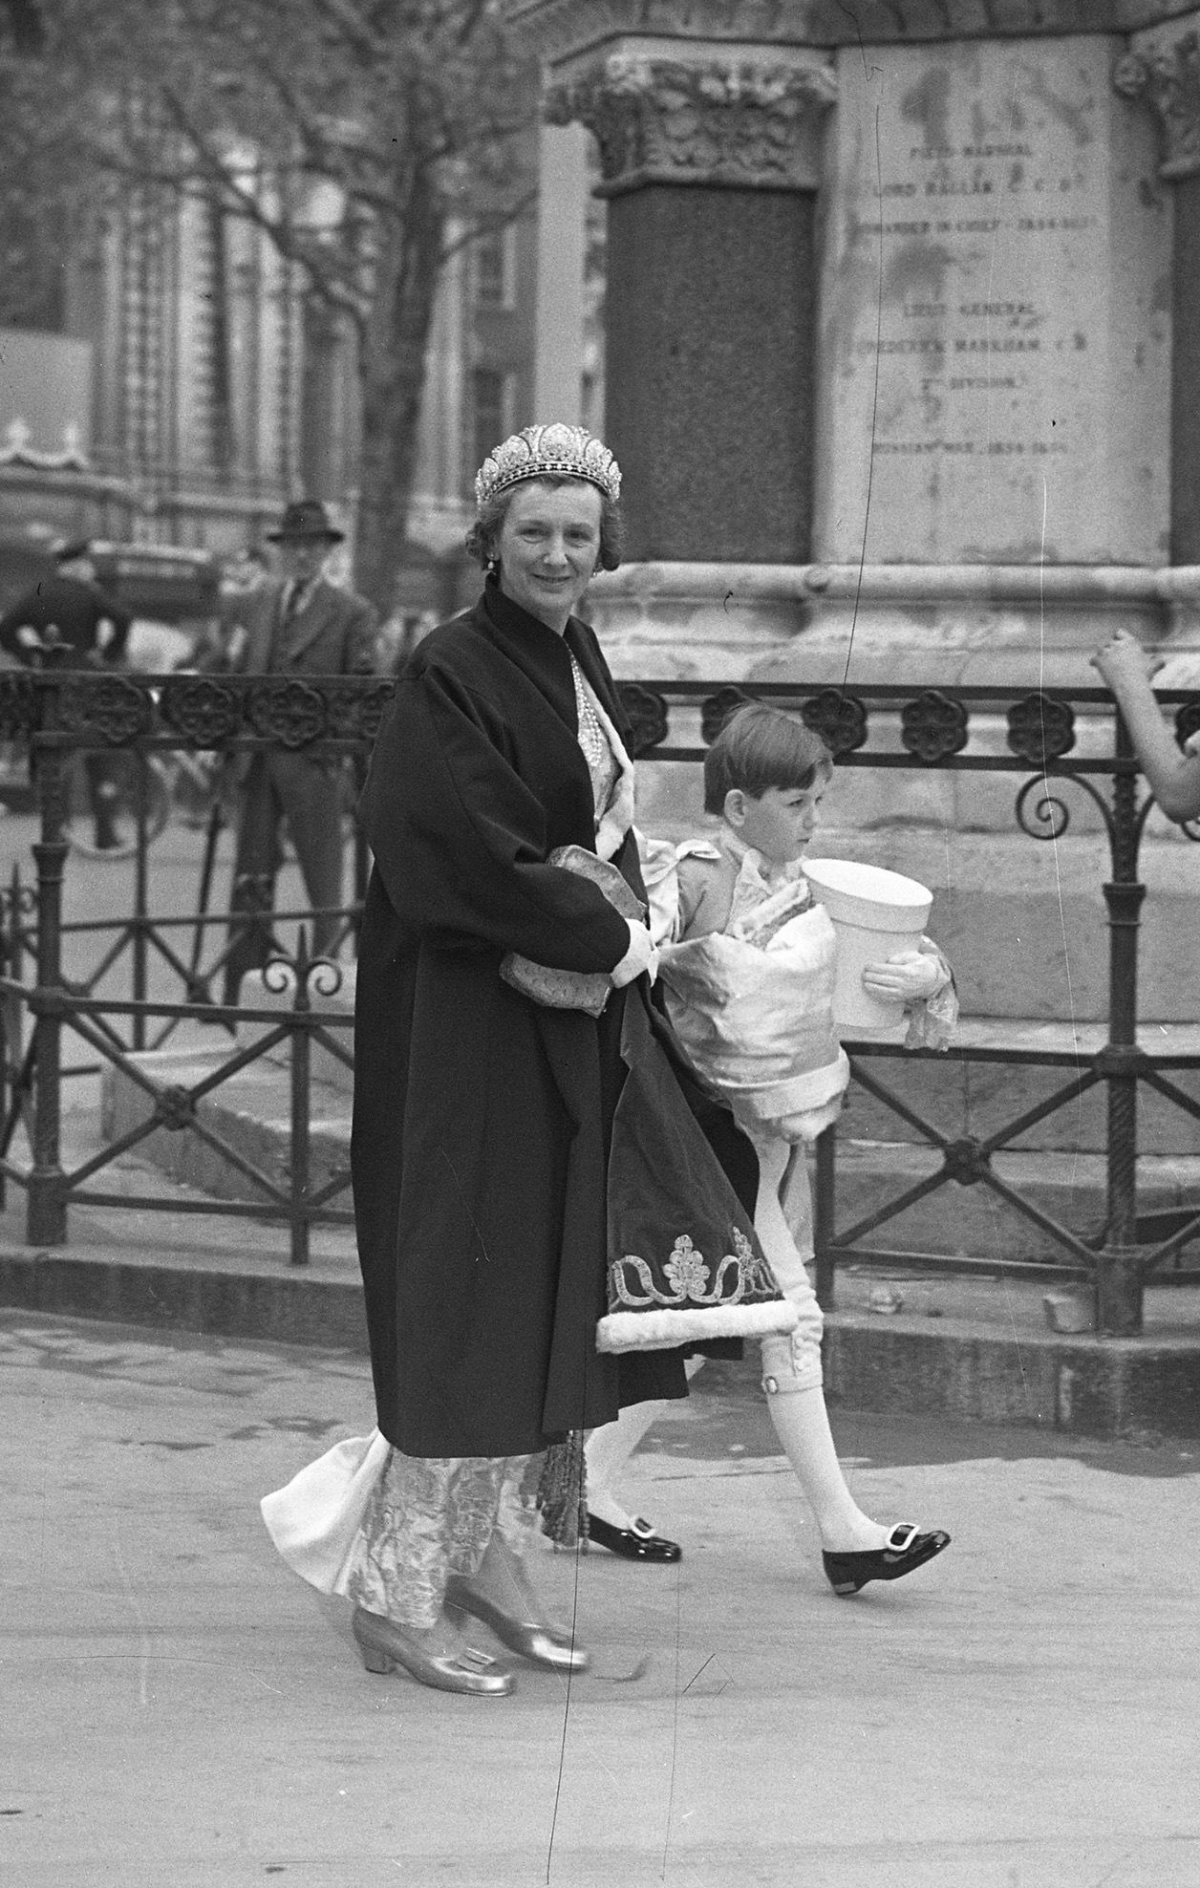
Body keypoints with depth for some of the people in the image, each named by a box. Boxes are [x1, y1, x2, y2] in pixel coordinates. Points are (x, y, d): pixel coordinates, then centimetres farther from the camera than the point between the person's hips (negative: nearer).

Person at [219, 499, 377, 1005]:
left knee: (323, 879, 0)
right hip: (252, 753, 3)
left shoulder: (352, 612, 3)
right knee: (250, 877, 5)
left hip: (314, 757, -3)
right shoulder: (248, 605, 13)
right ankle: (240, 991, 8)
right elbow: (229, 674, 15)